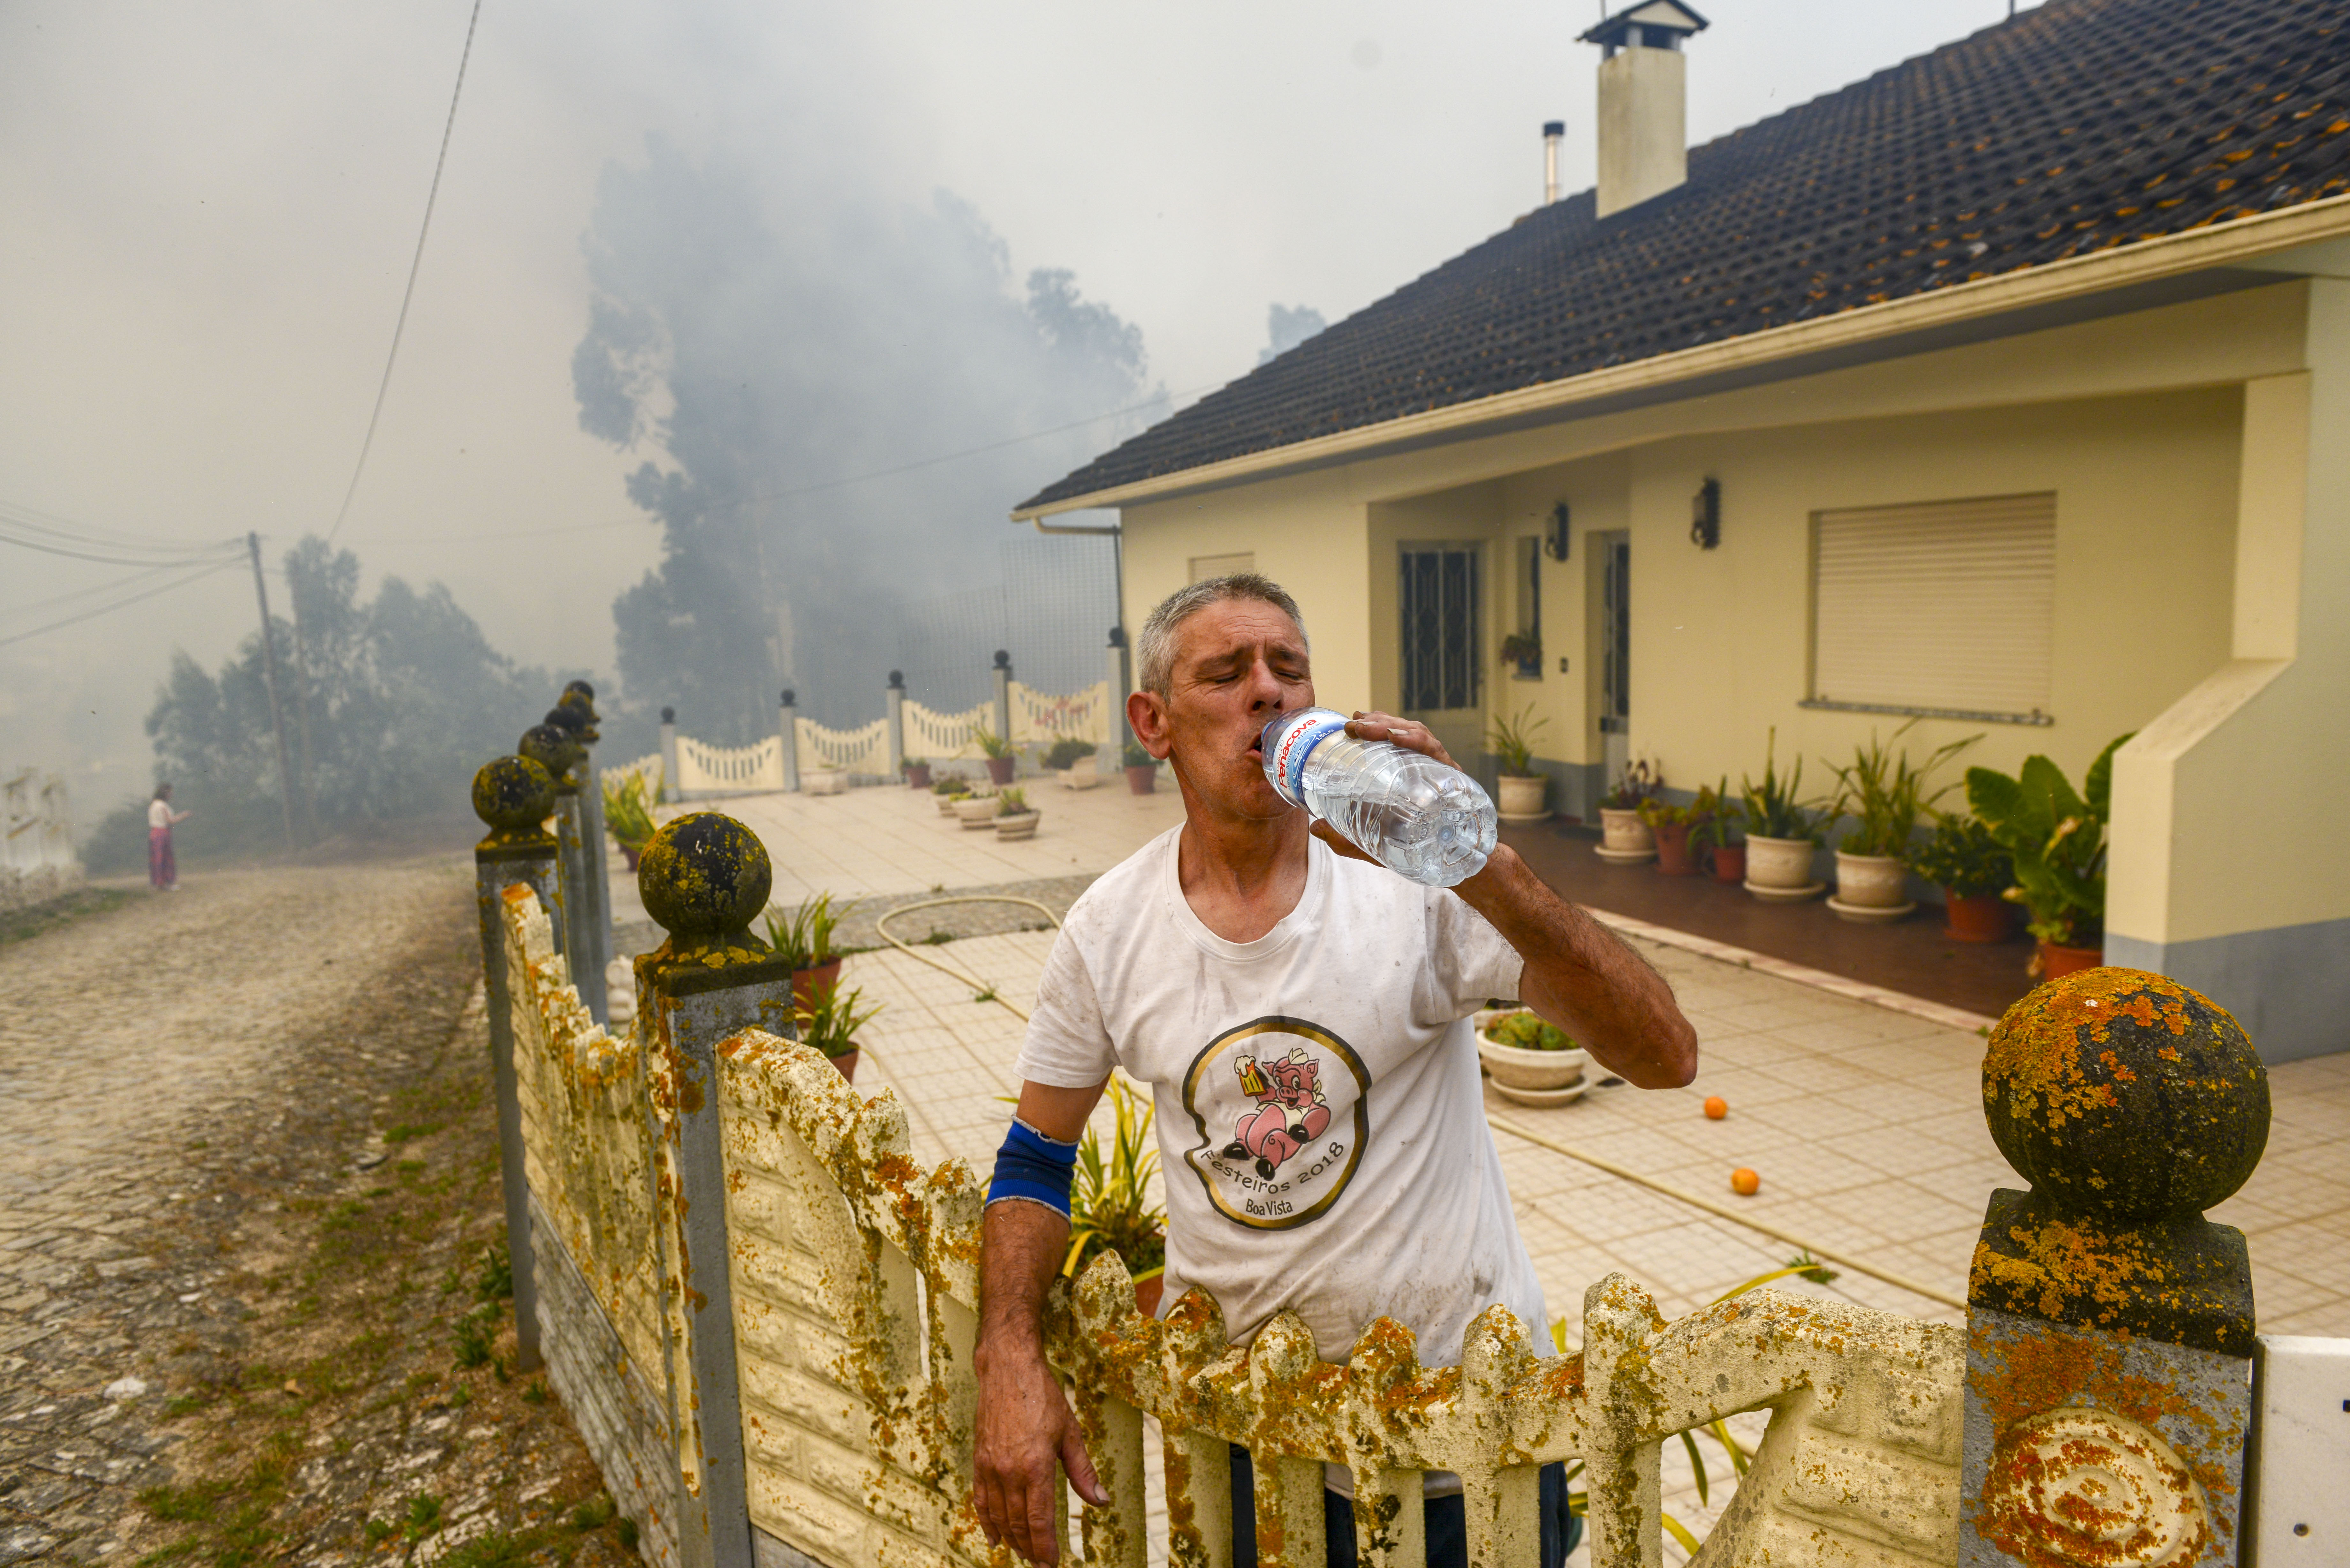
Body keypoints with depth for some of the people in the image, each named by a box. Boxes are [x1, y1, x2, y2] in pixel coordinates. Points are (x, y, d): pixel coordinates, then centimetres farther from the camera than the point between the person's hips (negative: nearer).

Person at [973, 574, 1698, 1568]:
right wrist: (1011, 1364, -9)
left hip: (1455, 1400, -2)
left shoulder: (1412, 879, -17)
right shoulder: (1108, 931, -8)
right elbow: (1035, 1159, 4)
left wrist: (1485, 871, -38)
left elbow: (1664, 1057, -25)